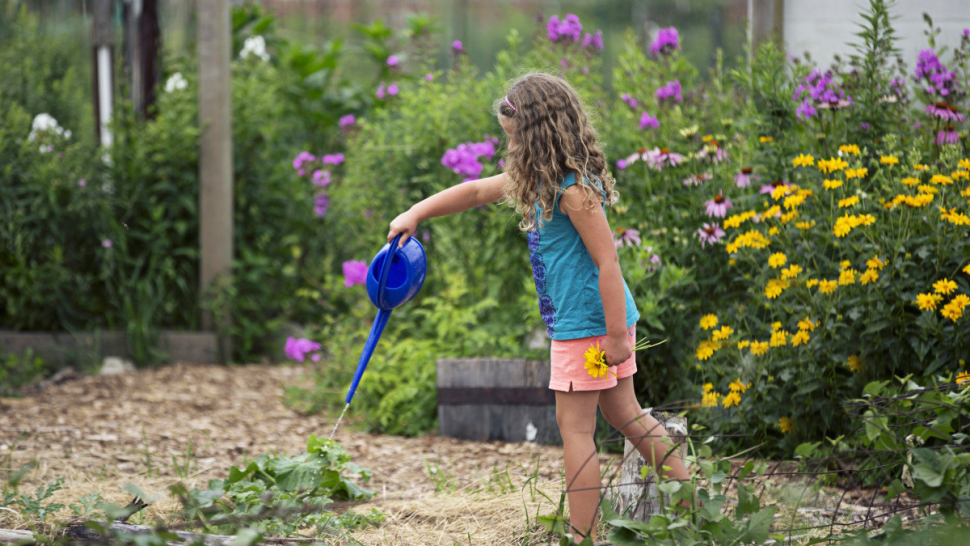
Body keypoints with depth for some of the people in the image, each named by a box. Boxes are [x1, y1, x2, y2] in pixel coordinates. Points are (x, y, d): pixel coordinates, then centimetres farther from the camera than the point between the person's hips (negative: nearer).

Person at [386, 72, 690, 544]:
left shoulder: (574, 190, -20)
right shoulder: (538, 178, 9)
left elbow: (608, 263, -22)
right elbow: (478, 191, 21)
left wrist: (616, 335, -22)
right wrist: (416, 213, 19)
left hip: (586, 324, -9)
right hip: (579, 323, 9)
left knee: (575, 429, -3)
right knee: (624, 414, 14)